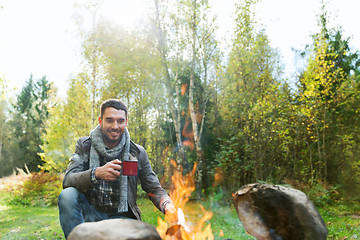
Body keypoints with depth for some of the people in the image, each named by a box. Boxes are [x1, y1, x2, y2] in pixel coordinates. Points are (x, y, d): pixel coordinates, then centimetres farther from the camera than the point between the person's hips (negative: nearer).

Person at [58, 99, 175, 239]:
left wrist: (167, 204, -21)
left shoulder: (137, 153, 0)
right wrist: (96, 173, -33)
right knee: (67, 195, -28)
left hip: (120, 217, 0)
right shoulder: (84, 146, 0)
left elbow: (154, 189, 3)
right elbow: (67, 181, -13)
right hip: (90, 214, 1)